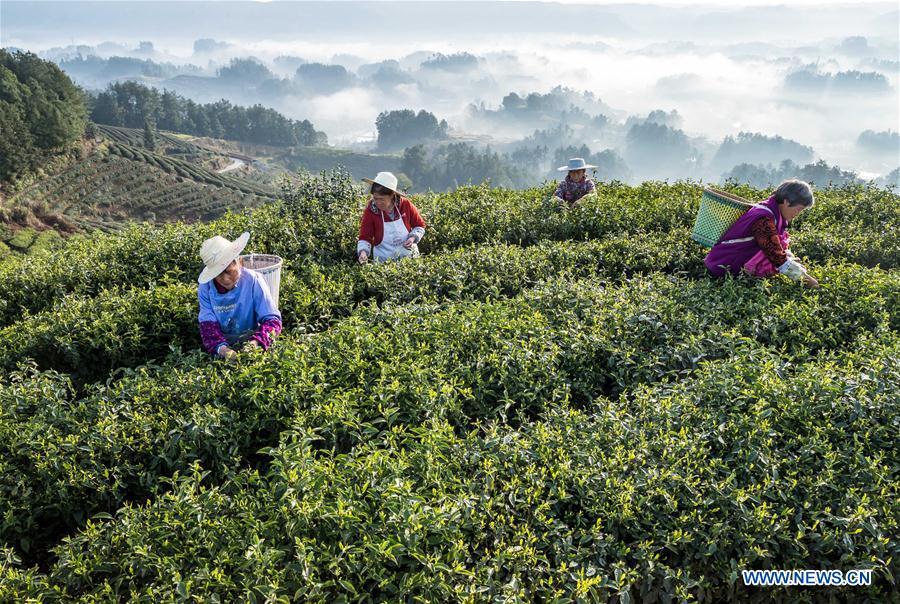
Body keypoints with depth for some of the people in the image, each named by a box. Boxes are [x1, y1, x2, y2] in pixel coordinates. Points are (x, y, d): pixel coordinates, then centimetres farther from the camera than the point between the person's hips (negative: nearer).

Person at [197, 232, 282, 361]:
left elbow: (272, 319, -12)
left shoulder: (253, 281, -12)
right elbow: (208, 324, -10)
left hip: (250, 339, -2)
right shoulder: (205, 287, -6)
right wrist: (220, 347, -31)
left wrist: (256, 342, -32)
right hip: (222, 342, 2)